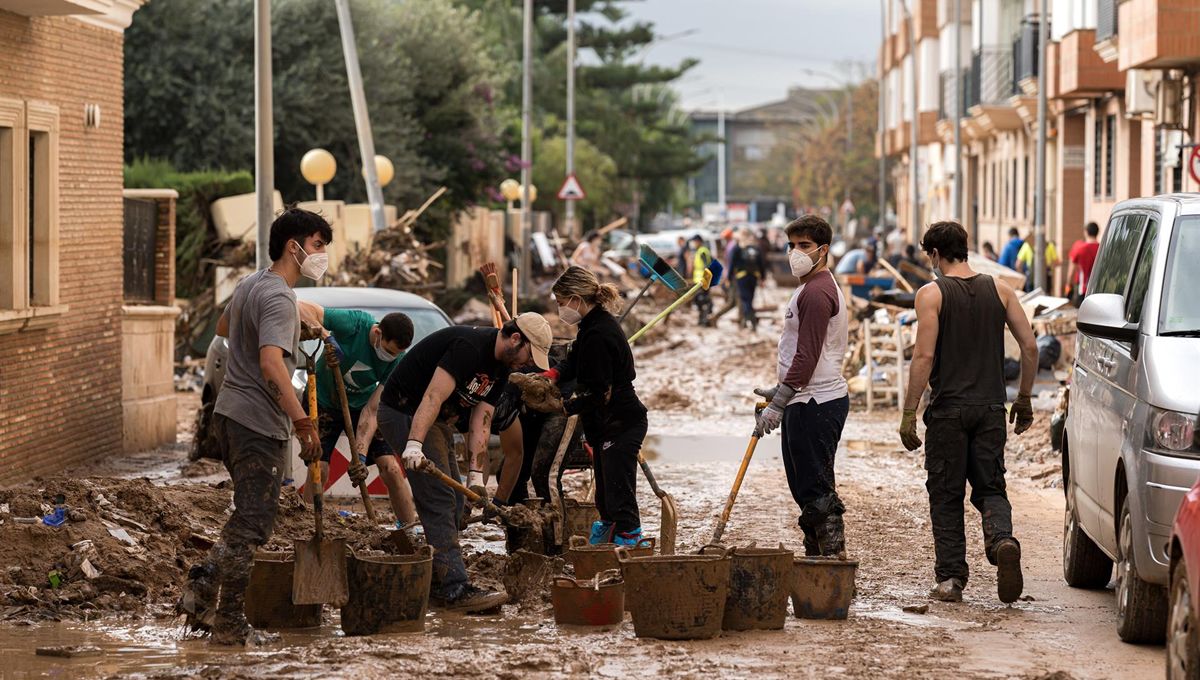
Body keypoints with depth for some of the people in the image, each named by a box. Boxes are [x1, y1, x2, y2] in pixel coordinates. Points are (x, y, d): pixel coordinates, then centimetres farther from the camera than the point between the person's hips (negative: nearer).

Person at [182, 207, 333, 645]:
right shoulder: (278, 299, -17)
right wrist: (302, 420, -37)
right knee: (252, 525, -4)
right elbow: (271, 363, -31)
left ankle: (201, 589, 13)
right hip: (259, 423, -10)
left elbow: (222, 327, 35)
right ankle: (230, 622, 0)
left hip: (230, 413, 10)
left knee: (248, 518, 20)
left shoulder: (249, 285, 14)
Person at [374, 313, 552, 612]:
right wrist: (414, 445, -41)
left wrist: (476, 474, -6)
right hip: (404, 412, -11)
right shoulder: (469, 347, -24)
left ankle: (436, 587, 17)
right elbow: (433, 397, -32)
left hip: (439, 420, 11)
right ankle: (455, 590, -19)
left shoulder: (500, 369, 7)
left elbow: (480, 423, 4)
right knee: (439, 500, -16)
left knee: (453, 504, 11)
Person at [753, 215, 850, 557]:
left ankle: (834, 557, -8)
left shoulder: (817, 292, -16)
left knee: (816, 489, -9)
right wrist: (780, 391, 24)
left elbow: (807, 356, -22)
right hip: (808, 401, 11)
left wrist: (778, 405, -22)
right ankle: (816, 555, 21)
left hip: (816, 404, -11)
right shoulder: (814, 288, 19)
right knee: (804, 487, 15)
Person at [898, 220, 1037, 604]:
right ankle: (1002, 540, -19)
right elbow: (1030, 347, 3)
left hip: (948, 408, -3)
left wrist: (909, 413, -9)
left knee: (946, 495, 7)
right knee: (990, 488, 11)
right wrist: (1024, 400, 15)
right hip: (990, 408, 3)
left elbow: (924, 356, -13)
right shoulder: (999, 290, 6)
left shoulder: (931, 294, -6)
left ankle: (950, 579, 6)